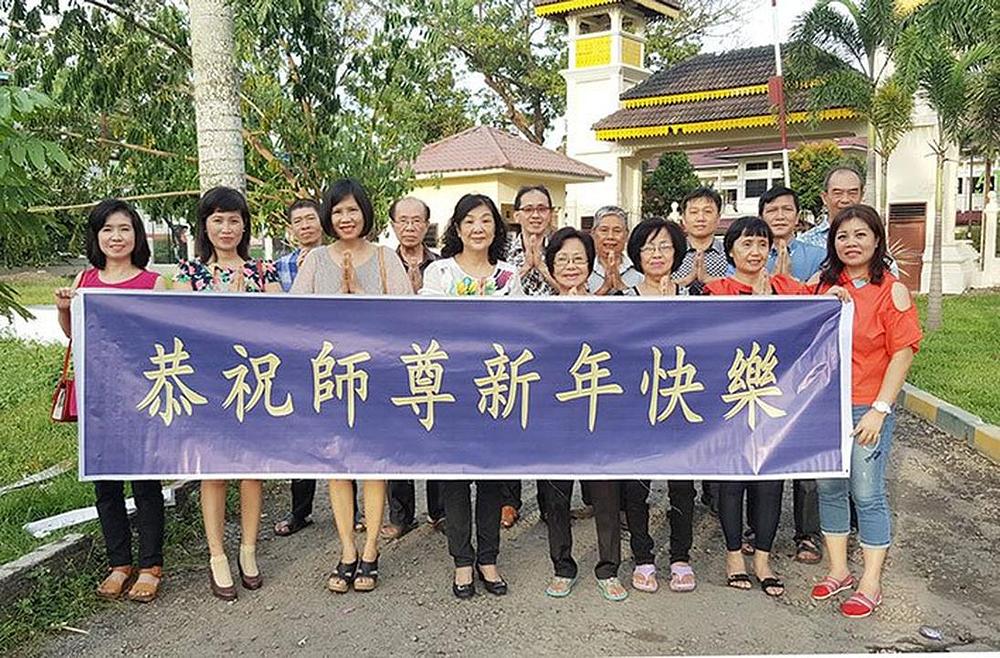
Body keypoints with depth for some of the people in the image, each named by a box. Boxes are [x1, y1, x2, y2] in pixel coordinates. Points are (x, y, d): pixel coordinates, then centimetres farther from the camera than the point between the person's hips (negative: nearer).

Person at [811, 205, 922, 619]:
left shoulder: (891, 290, -7)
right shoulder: (824, 285, 6)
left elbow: (903, 353, -9)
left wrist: (880, 409, -13)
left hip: (867, 409, -5)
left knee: (868, 495, 2)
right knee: (830, 489, 13)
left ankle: (870, 585, 15)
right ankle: (839, 572, 28)